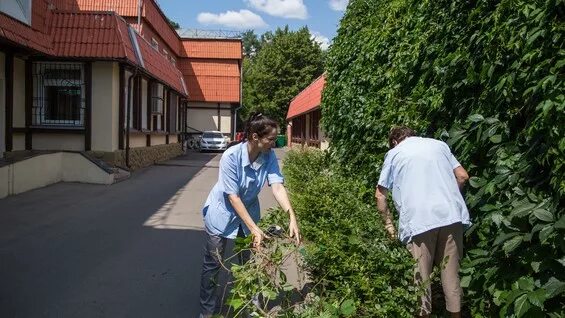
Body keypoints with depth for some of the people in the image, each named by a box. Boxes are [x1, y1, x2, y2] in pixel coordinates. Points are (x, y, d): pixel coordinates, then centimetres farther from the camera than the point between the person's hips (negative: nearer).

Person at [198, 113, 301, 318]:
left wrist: (292, 217, -37)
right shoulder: (231, 157, -31)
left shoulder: (269, 156, -17)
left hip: (248, 211, 4)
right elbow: (233, 197, -29)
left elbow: (277, 186, -24)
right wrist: (254, 229, -32)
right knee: (213, 264, 8)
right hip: (222, 213, -4)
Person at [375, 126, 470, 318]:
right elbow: (462, 176, 16)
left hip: (419, 220, -3)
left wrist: (388, 223, 18)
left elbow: (380, 195, 9)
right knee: (451, 272, 14)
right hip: (451, 215, 3)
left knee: (421, 275, 8)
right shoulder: (439, 144, 20)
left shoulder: (394, 153, 12)